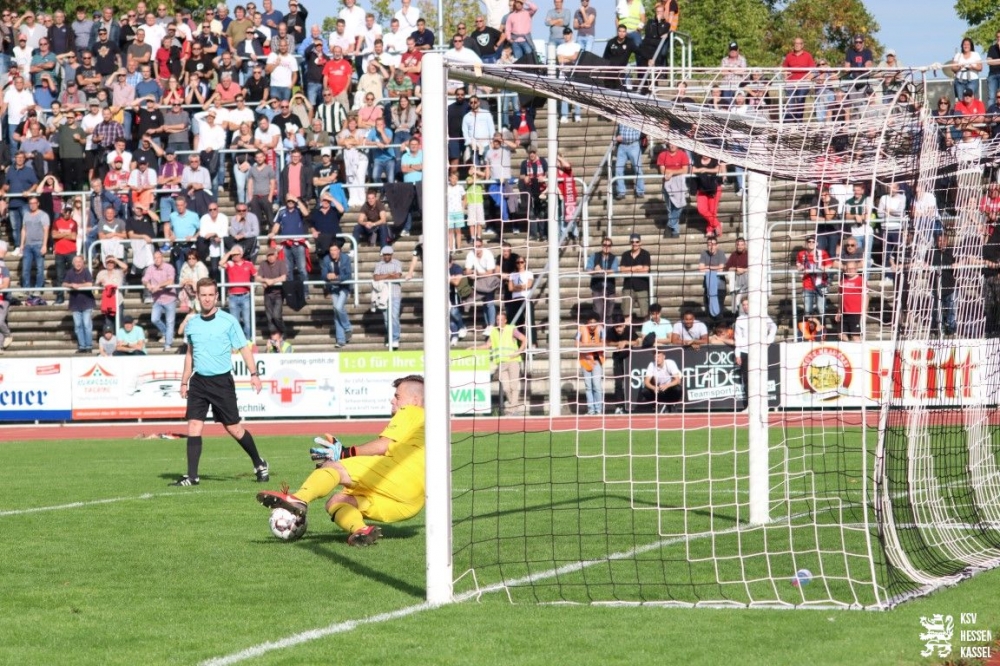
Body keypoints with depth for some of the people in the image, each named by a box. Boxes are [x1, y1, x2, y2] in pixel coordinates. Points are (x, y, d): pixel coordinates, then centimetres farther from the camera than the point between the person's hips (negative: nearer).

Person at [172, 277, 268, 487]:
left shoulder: (228, 321, -5)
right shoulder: (191, 324, 8)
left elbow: (244, 348, -3)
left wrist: (254, 374, -14)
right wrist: (184, 381, 20)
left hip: (222, 381, -4)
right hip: (198, 381, 4)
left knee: (233, 428, 1)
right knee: (194, 426, -7)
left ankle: (259, 464, 22)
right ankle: (192, 476, -6)